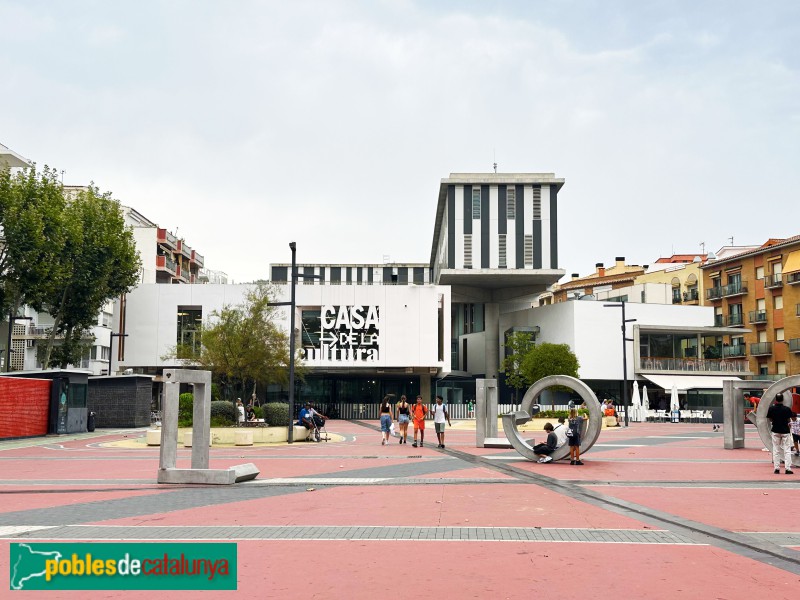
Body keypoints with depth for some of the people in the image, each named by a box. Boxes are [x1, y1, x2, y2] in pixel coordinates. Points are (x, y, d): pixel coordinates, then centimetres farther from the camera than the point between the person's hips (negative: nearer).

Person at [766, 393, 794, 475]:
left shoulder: (771, 409, -8)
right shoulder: (787, 409, -11)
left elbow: (770, 420, 2)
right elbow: (789, 420, -3)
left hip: (775, 431, 1)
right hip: (785, 431, -1)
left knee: (776, 450, 8)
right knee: (787, 450, 3)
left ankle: (776, 468, 7)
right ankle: (787, 468, -2)